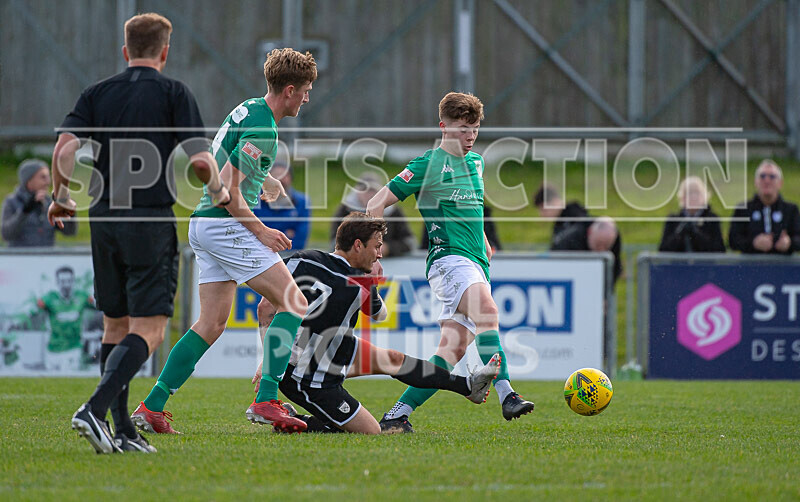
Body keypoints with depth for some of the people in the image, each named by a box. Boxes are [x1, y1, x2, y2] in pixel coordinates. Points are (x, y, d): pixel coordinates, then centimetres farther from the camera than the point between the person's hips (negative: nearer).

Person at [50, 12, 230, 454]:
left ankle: (122, 432, 10)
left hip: (104, 219, 5)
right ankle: (95, 409, -24)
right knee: (148, 330, -5)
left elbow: (65, 147, -4)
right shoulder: (174, 94, -2)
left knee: (116, 326, 14)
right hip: (151, 221, -5)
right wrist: (219, 192, 10)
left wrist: (61, 198, 11)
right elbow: (199, 160, -9)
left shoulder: (97, 94, 8)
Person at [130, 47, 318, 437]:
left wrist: (263, 178, 32)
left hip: (203, 225, 10)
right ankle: (266, 400, -14)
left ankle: (151, 407, 6)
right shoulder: (264, 131, -18)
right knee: (294, 303, -8)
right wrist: (260, 231, -13)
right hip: (226, 226, -10)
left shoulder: (248, 109, 12)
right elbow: (226, 188, -21)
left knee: (212, 323, 9)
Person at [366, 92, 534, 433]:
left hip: (475, 264, 8)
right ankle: (506, 396, -43)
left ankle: (398, 414, 0)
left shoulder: (476, 162, 19)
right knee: (487, 310, -33)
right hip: (448, 259, -8)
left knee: (453, 350, -5)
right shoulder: (430, 164, -3)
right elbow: (377, 204, -3)